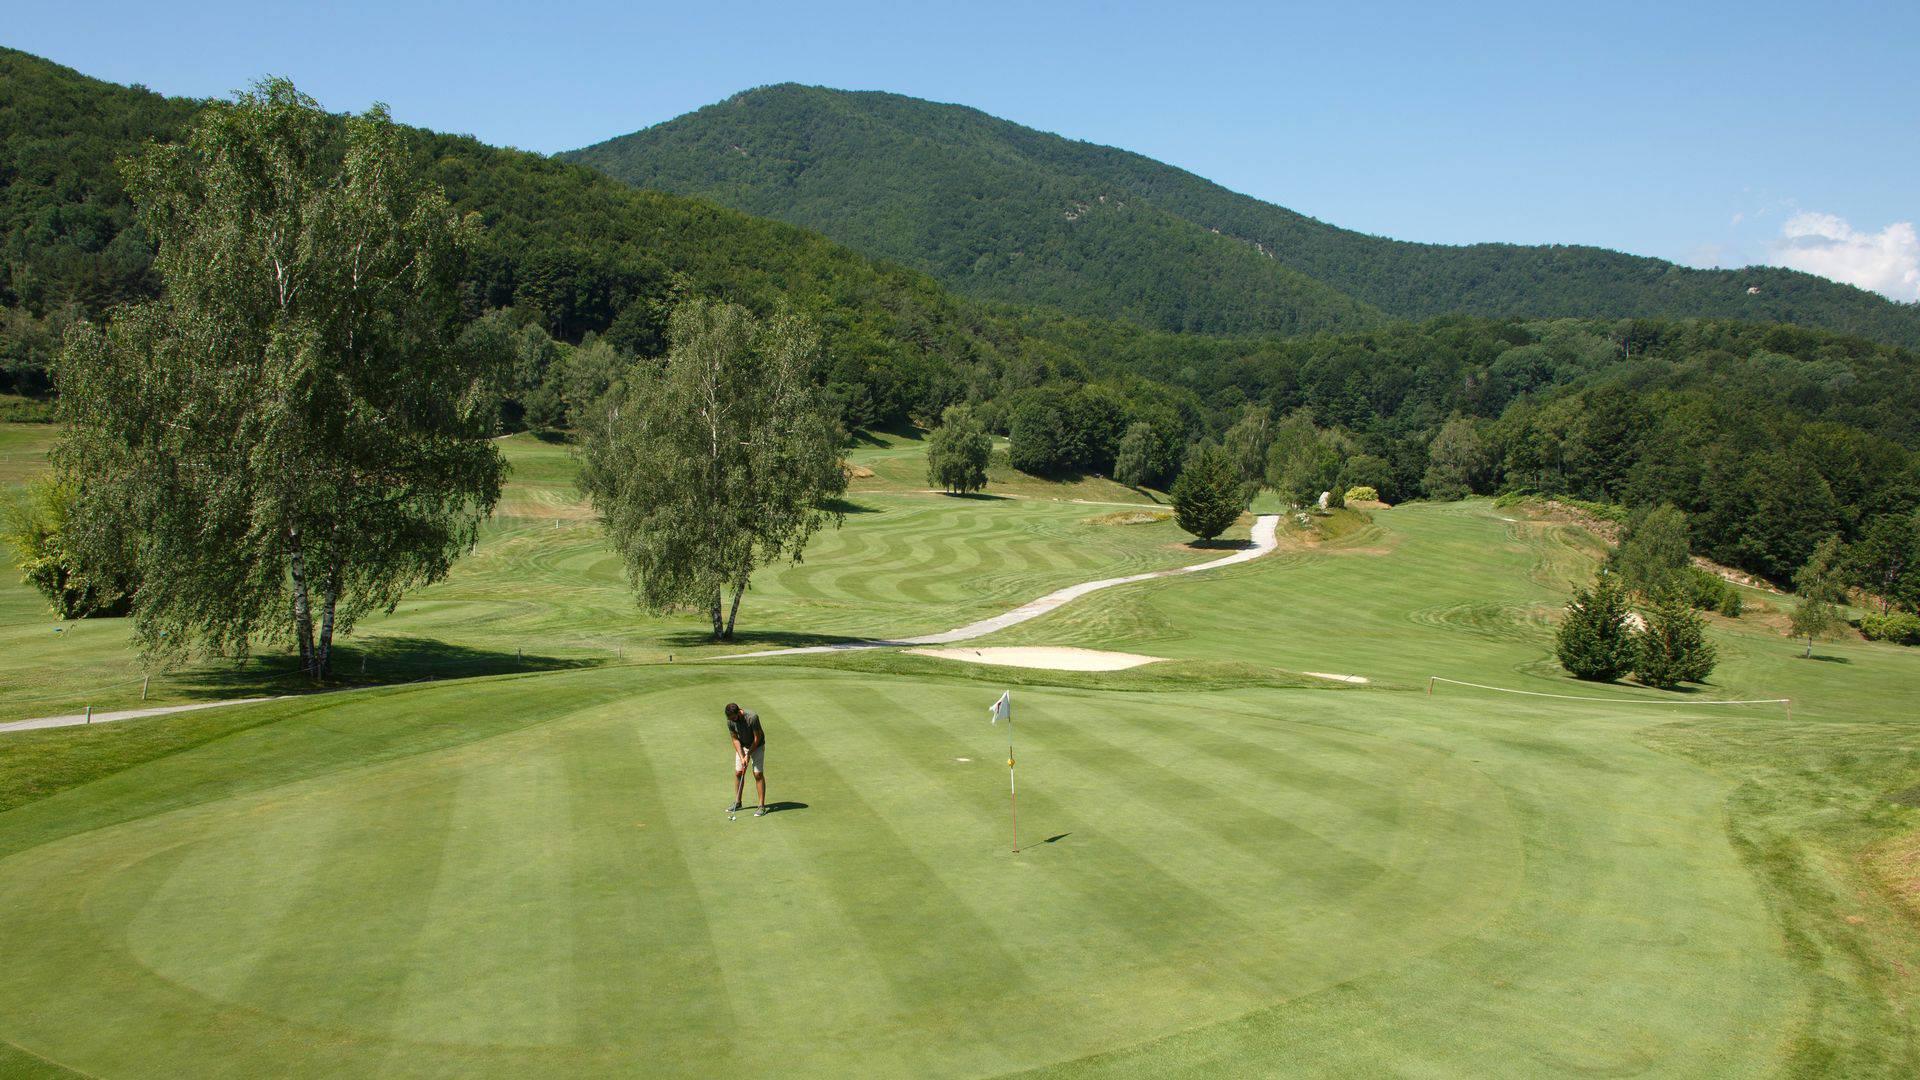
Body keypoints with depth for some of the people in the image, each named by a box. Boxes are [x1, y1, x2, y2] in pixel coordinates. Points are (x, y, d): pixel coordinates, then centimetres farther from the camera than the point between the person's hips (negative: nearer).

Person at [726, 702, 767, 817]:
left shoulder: (752, 717, -33)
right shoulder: (730, 721, -15)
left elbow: (757, 738, -24)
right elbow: (735, 739, -7)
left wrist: (748, 755, -17)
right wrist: (742, 757, -15)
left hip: (757, 746, -5)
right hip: (742, 746, 5)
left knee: (758, 774, -9)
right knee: (738, 773, 3)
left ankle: (762, 806, -7)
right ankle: (737, 802, 17)